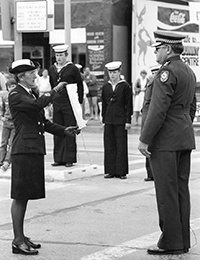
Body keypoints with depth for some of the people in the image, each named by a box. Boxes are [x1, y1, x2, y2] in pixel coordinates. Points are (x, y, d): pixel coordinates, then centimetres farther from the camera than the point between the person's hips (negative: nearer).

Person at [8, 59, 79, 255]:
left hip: (35, 150, 9)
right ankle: (18, 241, -1)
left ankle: (21, 237, 21)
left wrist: (63, 130, 12)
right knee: (19, 197, -5)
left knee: (25, 196, 14)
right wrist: (55, 91, -13)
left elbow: (43, 121, 23)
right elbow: (37, 105, -27)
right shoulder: (15, 95, -9)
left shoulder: (31, 94, 19)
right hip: (24, 150, -9)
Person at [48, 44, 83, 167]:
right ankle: (59, 158, 12)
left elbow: (80, 85, 0)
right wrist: (53, 99, 14)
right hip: (57, 105, 5)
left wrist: (79, 102, -3)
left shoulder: (73, 69, -4)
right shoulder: (52, 69, 10)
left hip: (69, 105, -5)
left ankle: (69, 159, 4)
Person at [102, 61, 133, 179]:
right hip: (109, 120, 4)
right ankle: (110, 171, 10)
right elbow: (104, 105, 15)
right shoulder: (106, 87, 11)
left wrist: (128, 121, -8)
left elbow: (129, 105, -3)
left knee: (121, 146, -2)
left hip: (120, 120, -4)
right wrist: (104, 120, 11)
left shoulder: (125, 86, -2)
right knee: (109, 145, 5)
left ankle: (121, 171, 3)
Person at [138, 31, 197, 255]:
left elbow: (158, 110, -21)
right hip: (185, 139, 9)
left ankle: (171, 242, 0)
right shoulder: (189, 72, 14)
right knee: (181, 189, 11)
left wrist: (144, 139, -17)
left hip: (165, 141, -9)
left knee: (166, 192, -4)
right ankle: (182, 241, 17)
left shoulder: (167, 72, -16)